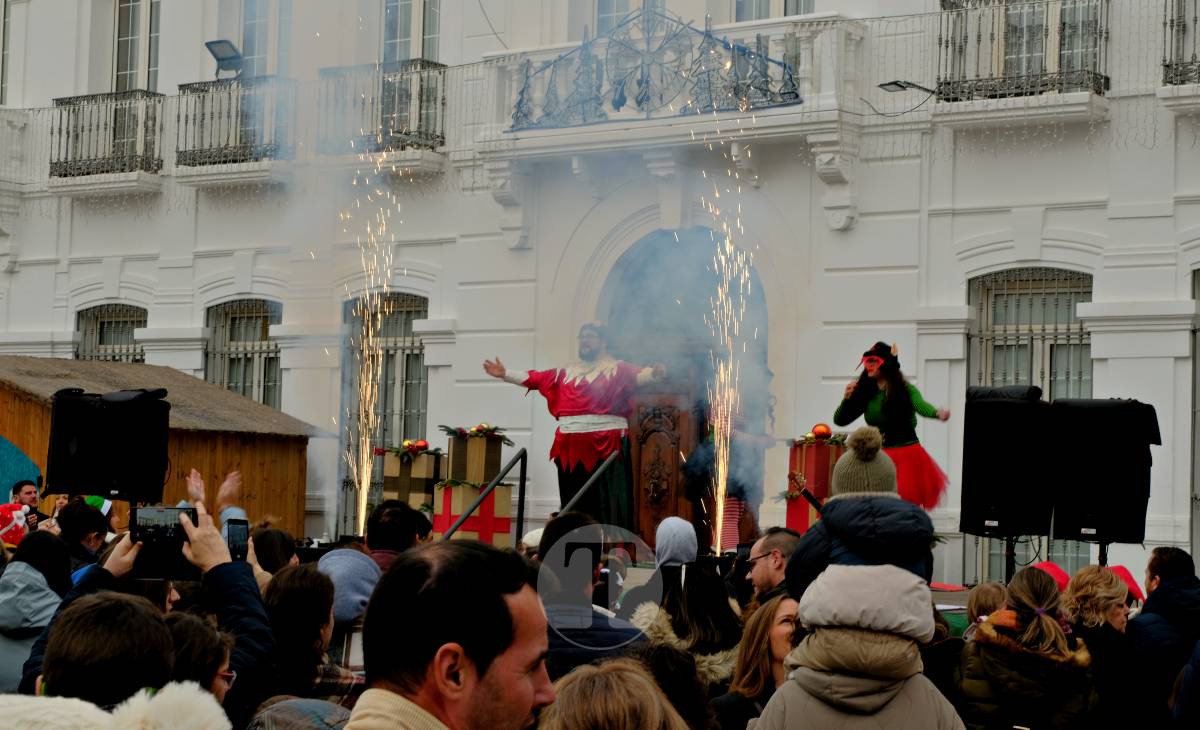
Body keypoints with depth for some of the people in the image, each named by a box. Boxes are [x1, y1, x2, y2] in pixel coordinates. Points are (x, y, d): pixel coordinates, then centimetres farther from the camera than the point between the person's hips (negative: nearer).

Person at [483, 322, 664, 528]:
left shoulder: (617, 369, 3)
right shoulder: (568, 372, 20)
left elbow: (637, 375, -15)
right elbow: (535, 379, 19)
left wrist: (654, 373, -36)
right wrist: (506, 373, 15)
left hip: (606, 444, -5)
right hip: (572, 447, 5)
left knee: (607, 506, -7)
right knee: (576, 507, 7)